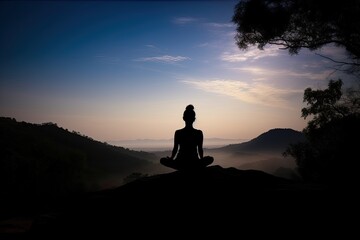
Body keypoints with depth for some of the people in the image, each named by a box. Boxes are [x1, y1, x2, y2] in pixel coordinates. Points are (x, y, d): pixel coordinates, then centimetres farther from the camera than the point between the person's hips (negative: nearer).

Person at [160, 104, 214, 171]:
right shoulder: (199, 133, -3)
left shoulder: (178, 133, -4)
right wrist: (201, 159, 21)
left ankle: (182, 169, 10)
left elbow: (175, 149, 1)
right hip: (195, 165, 1)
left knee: (162, 160, 27)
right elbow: (200, 149, 2)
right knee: (210, 158, 30)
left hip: (181, 164, 0)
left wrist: (171, 158, 19)